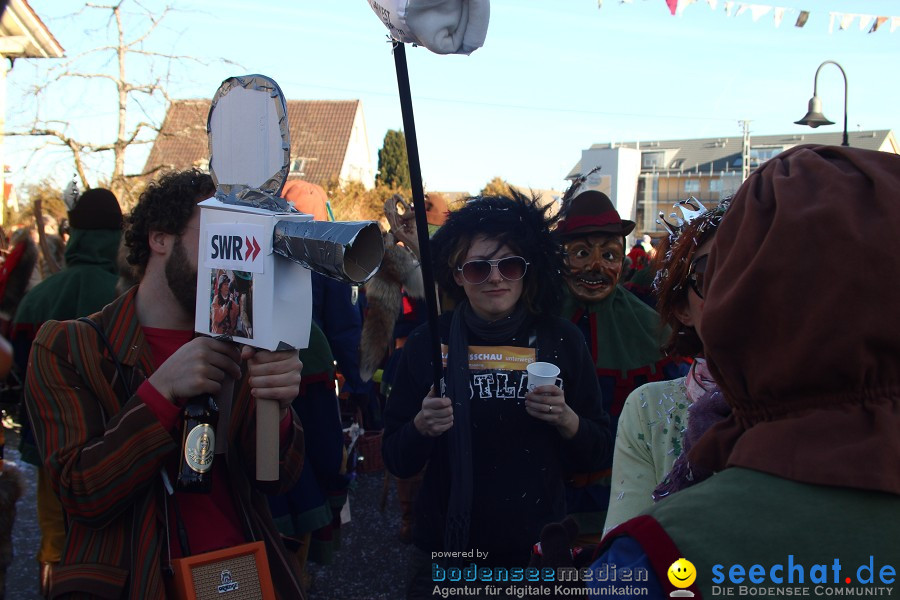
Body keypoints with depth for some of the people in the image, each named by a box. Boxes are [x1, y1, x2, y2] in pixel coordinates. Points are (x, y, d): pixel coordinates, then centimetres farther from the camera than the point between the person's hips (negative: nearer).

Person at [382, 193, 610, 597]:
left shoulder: (561, 341, -5)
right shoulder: (429, 343, -7)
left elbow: (595, 454, 1)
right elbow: (397, 462, -3)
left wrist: (567, 420, -18)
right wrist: (421, 427, -22)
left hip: (538, 552, 1)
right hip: (447, 552, 0)